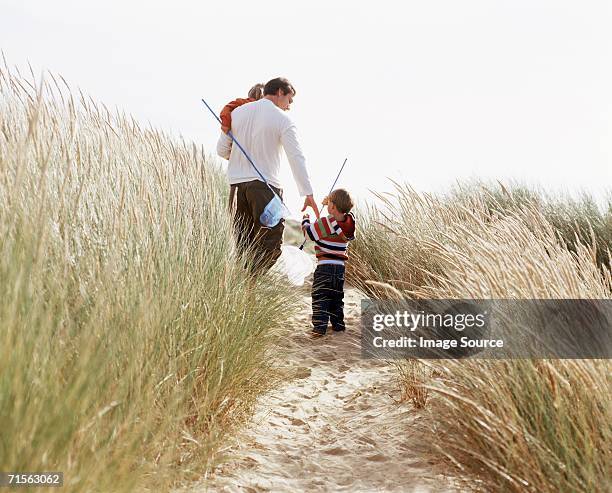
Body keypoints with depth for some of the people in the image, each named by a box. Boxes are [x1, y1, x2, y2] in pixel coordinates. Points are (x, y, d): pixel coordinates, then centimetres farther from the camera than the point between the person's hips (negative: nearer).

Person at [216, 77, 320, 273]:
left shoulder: (237, 112, 10)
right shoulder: (282, 120, -3)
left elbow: (222, 150, 13)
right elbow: (296, 158, -8)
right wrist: (308, 193, -9)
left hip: (236, 182, 6)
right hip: (265, 184, -5)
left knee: (242, 241, 12)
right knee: (270, 243, -3)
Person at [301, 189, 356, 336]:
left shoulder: (325, 223, -17)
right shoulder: (349, 222, -1)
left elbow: (308, 233, -5)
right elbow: (342, 212, 23)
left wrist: (305, 219, 13)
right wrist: (331, 201, 27)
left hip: (325, 266, -6)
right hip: (340, 267, 6)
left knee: (320, 297, -1)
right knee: (337, 297, 19)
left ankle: (319, 327, -8)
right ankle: (338, 324, 24)